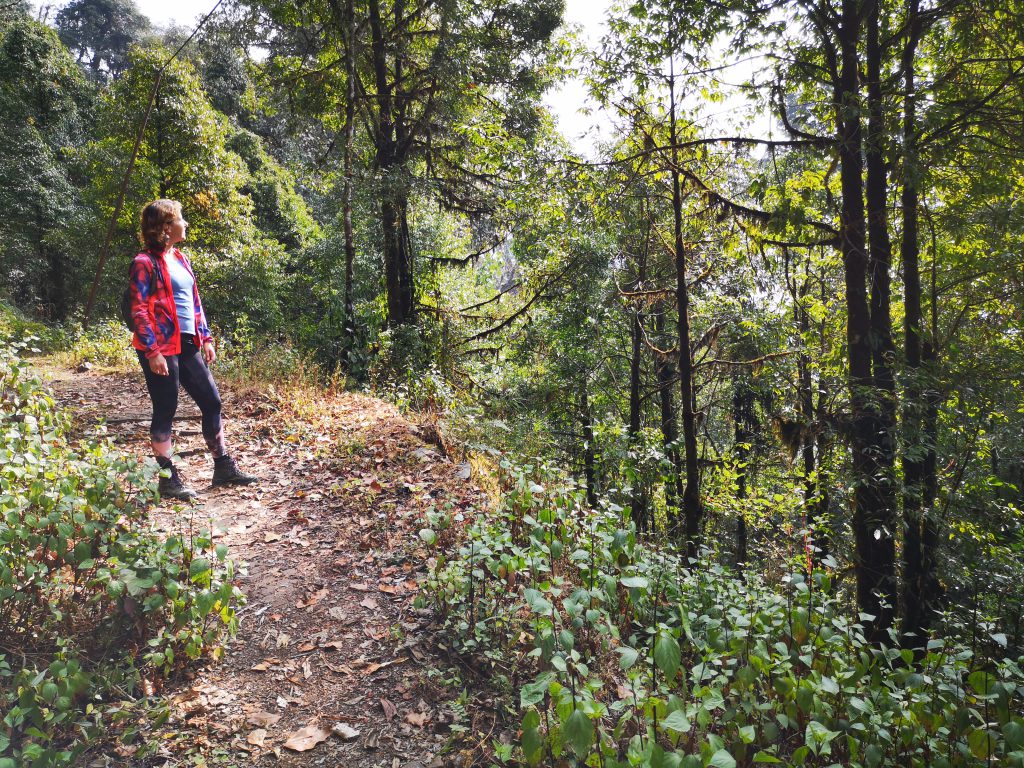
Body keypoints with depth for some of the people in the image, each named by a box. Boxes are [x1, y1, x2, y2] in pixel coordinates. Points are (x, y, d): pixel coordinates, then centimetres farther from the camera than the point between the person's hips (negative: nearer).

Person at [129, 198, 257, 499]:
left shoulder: (180, 259, 15)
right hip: (162, 349, -8)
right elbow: (139, 311, -13)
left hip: (188, 346, 8)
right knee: (165, 410, 0)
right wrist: (152, 352, -19)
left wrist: (206, 338, 13)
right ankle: (168, 478, 11)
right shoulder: (146, 263, -9)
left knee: (212, 401, 9)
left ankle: (223, 467, 19)